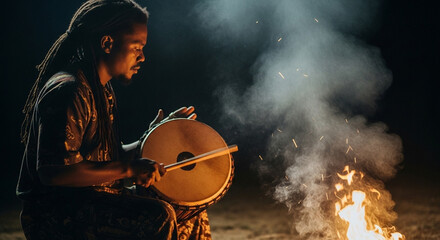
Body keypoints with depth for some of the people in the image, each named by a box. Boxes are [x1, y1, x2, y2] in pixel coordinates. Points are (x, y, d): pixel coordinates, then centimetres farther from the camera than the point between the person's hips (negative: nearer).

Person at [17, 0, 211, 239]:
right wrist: (129, 169, -24)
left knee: (192, 218, 8)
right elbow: (52, 172, -27)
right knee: (157, 218, -29)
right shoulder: (67, 91, -19)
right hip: (56, 213, -10)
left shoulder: (102, 91, 14)